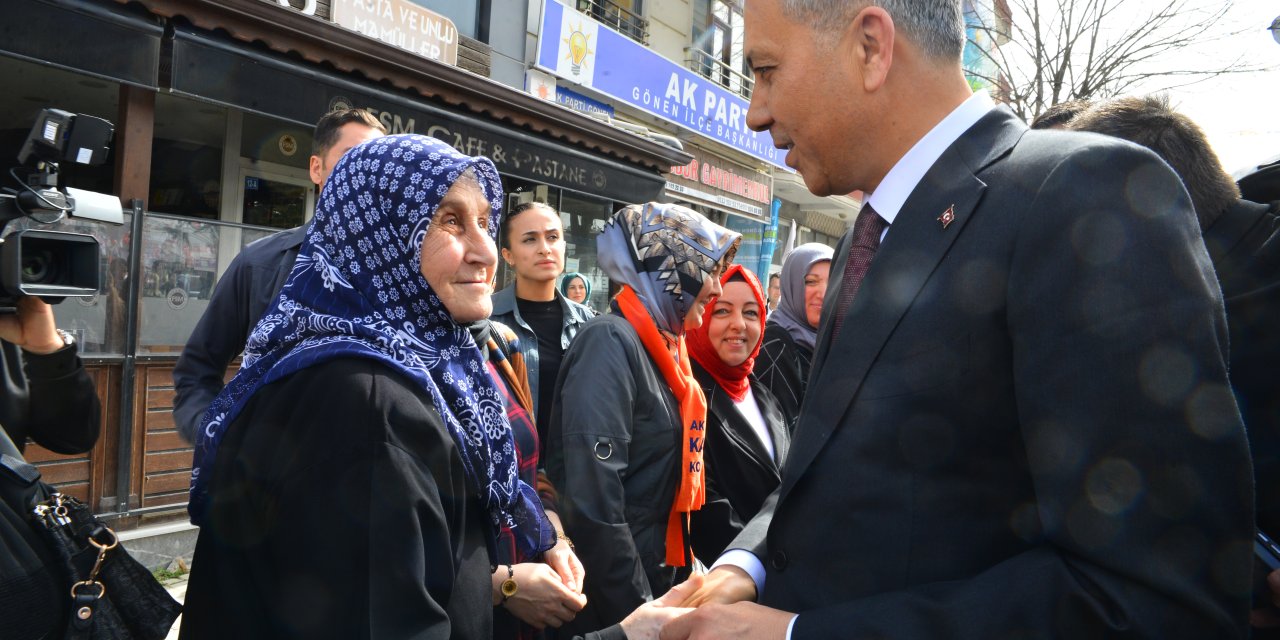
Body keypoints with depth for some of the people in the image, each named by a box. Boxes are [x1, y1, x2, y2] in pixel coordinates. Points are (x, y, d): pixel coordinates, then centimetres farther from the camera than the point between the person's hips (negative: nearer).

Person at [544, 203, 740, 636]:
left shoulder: (666, 344, 8)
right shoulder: (611, 342, -19)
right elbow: (593, 499, -25)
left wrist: (681, 571, 12)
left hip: (659, 574, 8)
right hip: (611, 601, -8)